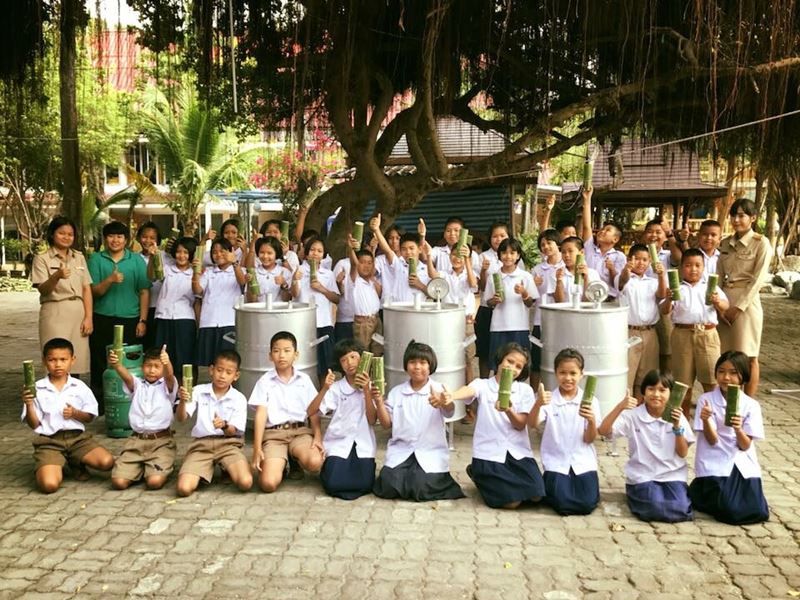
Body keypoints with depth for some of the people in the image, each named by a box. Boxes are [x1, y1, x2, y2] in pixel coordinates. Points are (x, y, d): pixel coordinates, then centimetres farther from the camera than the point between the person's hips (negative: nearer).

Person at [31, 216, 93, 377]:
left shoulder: (79, 258, 13)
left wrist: (88, 317, 1)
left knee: (76, 365, 3)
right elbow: (42, 289, -10)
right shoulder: (42, 259, 0)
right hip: (55, 314, -4)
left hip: (78, 313, 4)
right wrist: (57, 276, -30)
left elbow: (87, 289, 10)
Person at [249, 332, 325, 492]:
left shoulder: (304, 379, 10)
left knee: (315, 463, -31)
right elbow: (261, 414, -3)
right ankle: (281, 464, 12)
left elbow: (313, 412, 7)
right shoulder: (265, 381, 4)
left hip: (301, 431, 2)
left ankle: (296, 460, 6)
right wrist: (257, 448, -11)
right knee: (268, 483, -24)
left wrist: (318, 437, -11)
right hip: (273, 434, -2)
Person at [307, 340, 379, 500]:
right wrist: (325, 389, -19)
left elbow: (372, 420, -5)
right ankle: (328, 467, 13)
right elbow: (311, 412, -8)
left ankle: (355, 468, 13)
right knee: (333, 484, -20)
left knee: (365, 484, -20)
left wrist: (366, 391, -13)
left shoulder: (370, 386, 5)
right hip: (339, 442, -1)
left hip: (363, 444, 1)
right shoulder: (336, 388, 1)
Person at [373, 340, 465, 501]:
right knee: (388, 486, -18)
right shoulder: (396, 392, 6)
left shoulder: (438, 390, -4)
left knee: (422, 489, -23)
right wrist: (379, 402, -12)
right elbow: (387, 424, 6)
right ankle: (408, 475, 14)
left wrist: (443, 402, -48)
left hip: (430, 451, -2)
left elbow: (449, 411, -24)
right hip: (401, 450, 3)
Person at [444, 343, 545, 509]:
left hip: (518, 451, 3)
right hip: (489, 452, -3)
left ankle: (508, 477, 17)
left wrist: (508, 410, -24)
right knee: (512, 501, -16)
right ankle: (478, 474, 14)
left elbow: (520, 425, -2)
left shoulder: (525, 390, 6)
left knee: (536, 495, -16)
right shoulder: (482, 384, 0)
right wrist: (451, 396, -49)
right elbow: (469, 390, -25)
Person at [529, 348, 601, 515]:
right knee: (563, 505, -17)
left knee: (587, 504, -14)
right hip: (556, 462, -1)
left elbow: (589, 439, -3)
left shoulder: (590, 401, -1)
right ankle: (549, 486, 17)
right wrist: (538, 404, -39)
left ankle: (575, 486, 19)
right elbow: (532, 424, -19)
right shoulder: (548, 400, -3)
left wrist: (592, 421, -24)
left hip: (583, 462, 1)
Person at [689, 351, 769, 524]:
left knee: (757, 513, -12)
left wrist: (738, 429, -25)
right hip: (715, 465, -3)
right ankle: (700, 491, 12)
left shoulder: (751, 405, 1)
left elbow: (745, 446, -4)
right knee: (730, 512, -19)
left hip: (743, 465, 3)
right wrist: (705, 420, -30)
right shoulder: (706, 400, -6)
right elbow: (712, 441, -9)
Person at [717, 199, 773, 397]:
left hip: (746, 301, -5)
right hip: (725, 301, 5)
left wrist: (738, 306, -14)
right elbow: (719, 276, 9)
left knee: (748, 356, 0)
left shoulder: (761, 243, -6)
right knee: (725, 355, 9)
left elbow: (758, 279, -11)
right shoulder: (726, 243, 11)